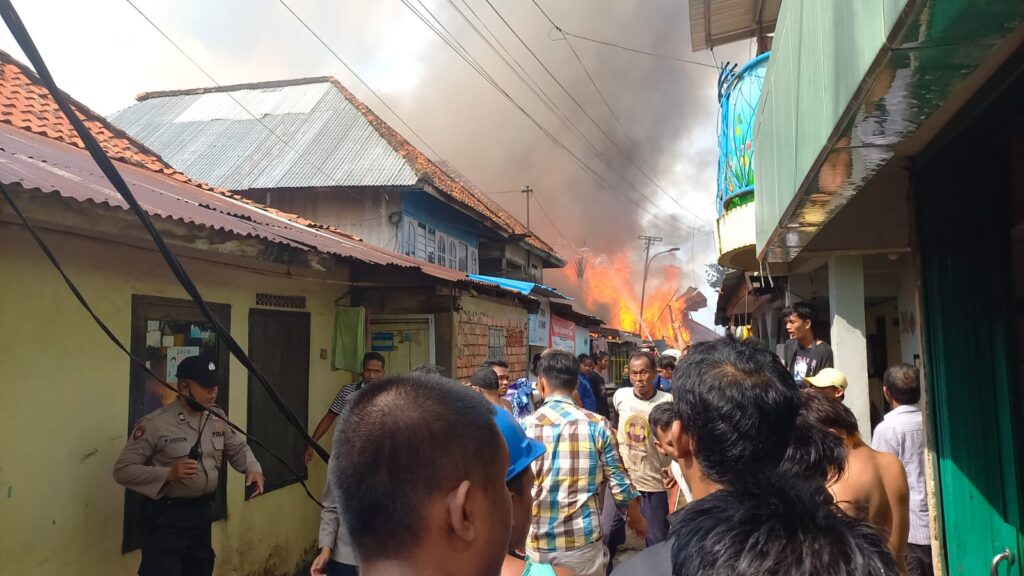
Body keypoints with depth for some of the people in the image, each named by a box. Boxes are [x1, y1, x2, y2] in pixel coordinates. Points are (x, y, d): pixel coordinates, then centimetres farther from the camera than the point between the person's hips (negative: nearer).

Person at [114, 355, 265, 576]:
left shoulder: (217, 417, 3)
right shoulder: (154, 424, -16)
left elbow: (238, 447, 14)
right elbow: (122, 470, -14)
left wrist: (253, 469, -7)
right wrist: (168, 474, -27)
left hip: (203, 511, 7)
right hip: (166, 516, -6)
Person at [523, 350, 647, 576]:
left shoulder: (523, 427, -7)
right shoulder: (597, 425, -8)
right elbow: (618, 482, -3)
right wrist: (637, 518, 16)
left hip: (537, 543, 1)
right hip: (584, 541, -1)